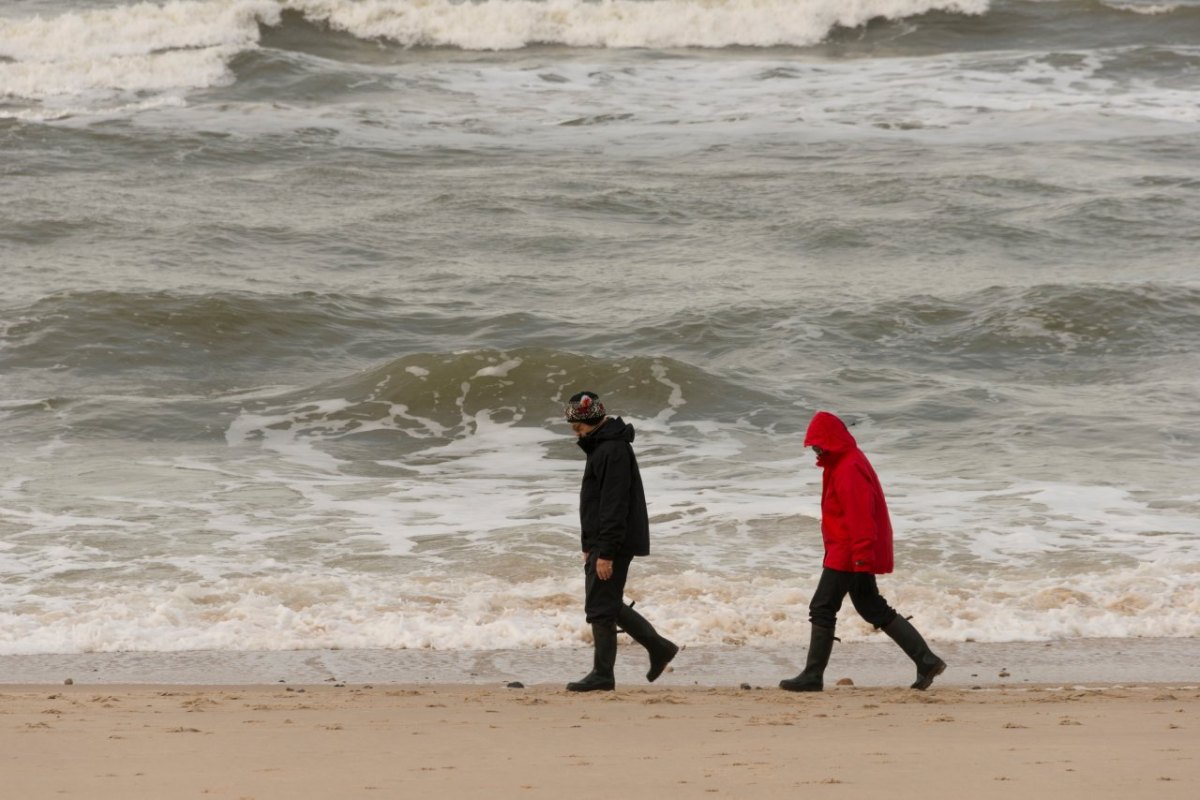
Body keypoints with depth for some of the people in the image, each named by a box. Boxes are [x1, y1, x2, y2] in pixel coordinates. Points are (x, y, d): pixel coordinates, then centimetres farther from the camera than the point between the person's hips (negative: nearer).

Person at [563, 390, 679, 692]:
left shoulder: (613, 451, -17)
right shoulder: (600, 447, 17)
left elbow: (614, 505, -23)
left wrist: (605, 552, -24)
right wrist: (590, 546, 24)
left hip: (613, 542, -11)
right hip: (602, 543, 11)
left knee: (600, 606, -7)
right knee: (609, 604, 14)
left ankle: (602, 675, -3)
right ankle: (658, 647, 19)